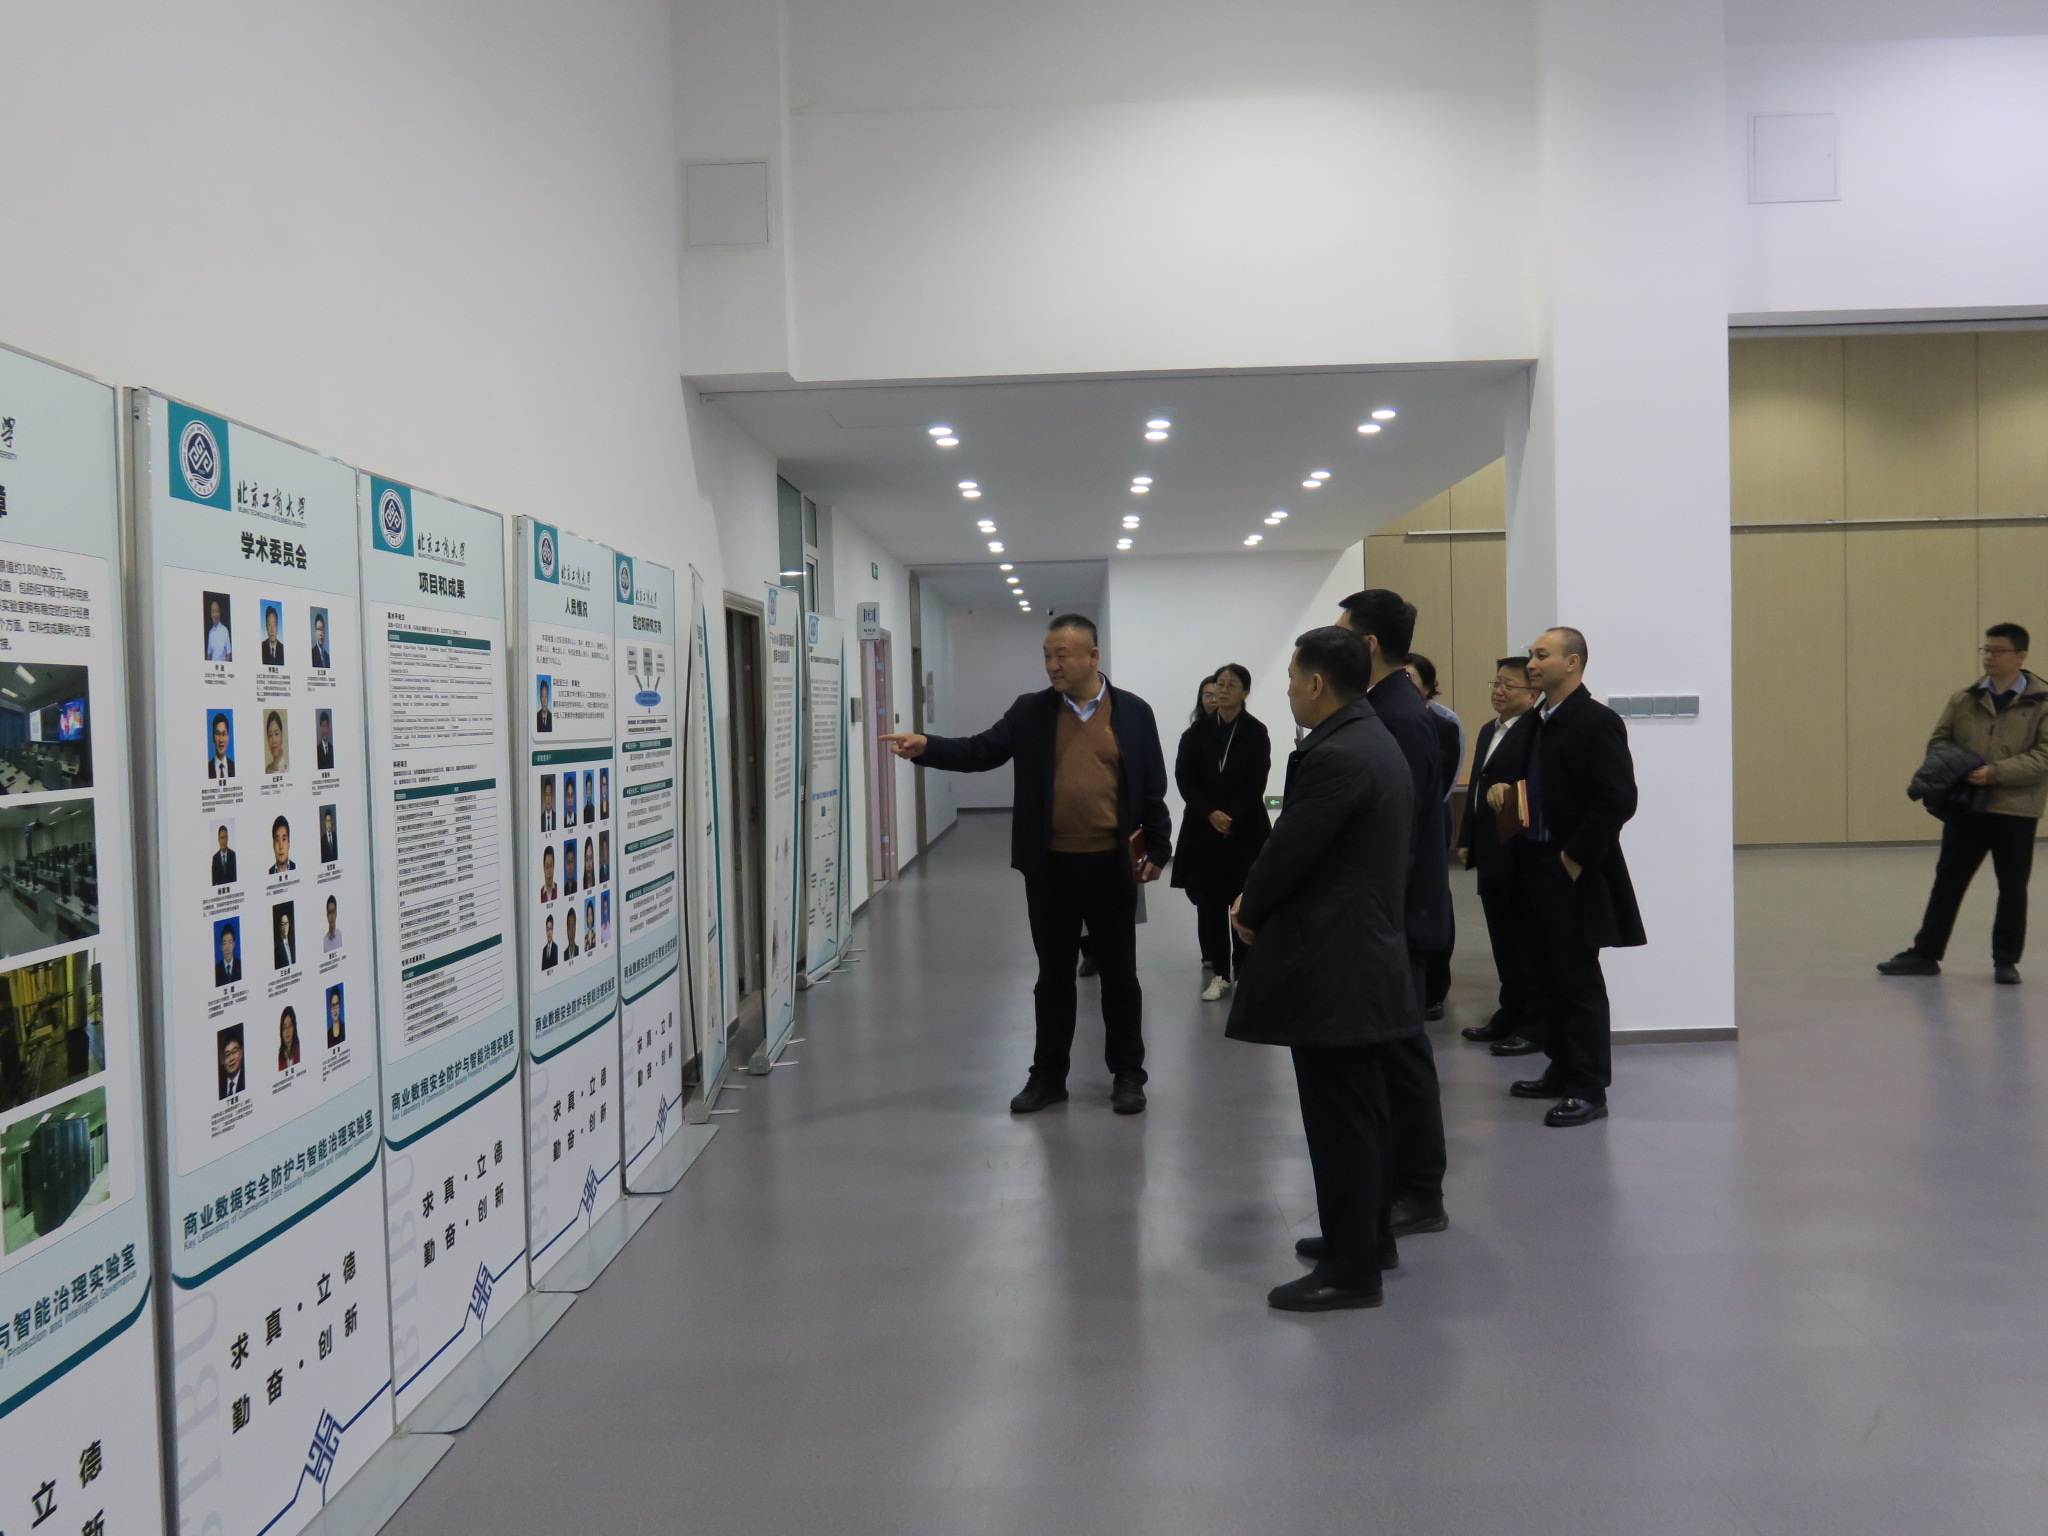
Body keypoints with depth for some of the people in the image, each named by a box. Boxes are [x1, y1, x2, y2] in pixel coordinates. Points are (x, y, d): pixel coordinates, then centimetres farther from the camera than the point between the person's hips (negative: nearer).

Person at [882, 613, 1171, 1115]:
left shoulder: (1133, 712, 0)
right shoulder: (1030, 711, 4)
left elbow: (1153, 787, 1)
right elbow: (981, 751, -3)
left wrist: (1158, 850, -1)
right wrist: (926, 747, -19)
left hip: (1111, 866, -1)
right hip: (1049, 868, 2)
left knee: (1119, 975, 8)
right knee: (1053, 976, 11)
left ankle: (1128, 1074, 21)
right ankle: (1048, 1075, 22)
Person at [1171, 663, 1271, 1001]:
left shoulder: (1256, 733, 0)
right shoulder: (1197, 731, 6)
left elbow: (1256, 784, -4)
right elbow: (1184, 776, 1)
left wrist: (1232, 818, -14)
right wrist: (1210, 813, -11)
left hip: (1245, 830, -2)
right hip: (1204, 828, 2)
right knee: (1209, 903, 2)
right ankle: (1218, 974, 8)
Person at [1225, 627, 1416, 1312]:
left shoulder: (1335, 756, -21)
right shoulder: (1376, 742, 12)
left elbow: (1289, 848, -18)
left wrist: (1248, 910, 0)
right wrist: (1259, 903, 8)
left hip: (1331, 967, -10)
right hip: (1370, 954, 10)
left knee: (1339, 1120, -2)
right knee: (1361, 1111, 20)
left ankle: (1350, 1269, 7)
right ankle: (1367, 1236, 33)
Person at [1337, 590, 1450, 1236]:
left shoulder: (1400, 718, -19)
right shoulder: (1392, 708, 11)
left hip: (1395, 912, -10)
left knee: (1400, 1051, 0)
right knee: (1395, 1048, 16)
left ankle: (1419, 1197, 11)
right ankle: (1403, 1178, 27)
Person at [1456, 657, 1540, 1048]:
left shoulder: (1535, 733, -14)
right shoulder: (1488, 731, 16)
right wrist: (1466, 840, 17)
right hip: (1490, 854, 9)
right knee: (1503, 941, 15)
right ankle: (1508, 1018, 24)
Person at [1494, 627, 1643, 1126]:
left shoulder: (1598, 722, -12)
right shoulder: (1538, 721, 12)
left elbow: (1618, 800, -18)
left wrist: (1575, 859, -17)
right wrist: (1503, 790, 2)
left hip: (1571, 874, -8)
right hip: (1533, 867, 8)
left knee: (1578, 981, -1)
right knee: (1543, 977, 14)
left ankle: (1589, 1090, 7)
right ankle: (1562, 1070, 26)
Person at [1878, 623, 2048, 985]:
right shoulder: (1964, 700, 6)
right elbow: (1939, 741, 12)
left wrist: (1995, 773, -23)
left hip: (2016, 811, -3)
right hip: (1965, 808, 3)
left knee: (2012, 888, 8)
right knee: (1948, 881, 8)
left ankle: (2006, 961, 21)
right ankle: (1925, 954, 16)